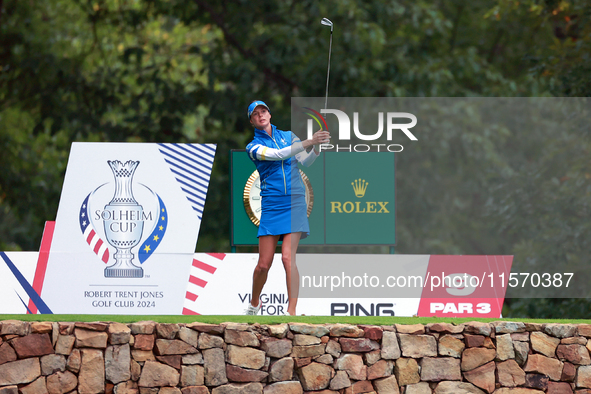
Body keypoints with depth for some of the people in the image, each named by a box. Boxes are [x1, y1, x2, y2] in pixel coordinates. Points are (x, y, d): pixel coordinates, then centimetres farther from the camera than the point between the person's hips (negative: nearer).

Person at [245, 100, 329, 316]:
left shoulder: (288, 135, 13)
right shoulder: (254, 147, 3)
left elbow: (305, 161, 5)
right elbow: (277, 154, -15)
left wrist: (316, 149, -16)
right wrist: (308, 142, -25)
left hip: (294, 202, 0)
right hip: (271, 205, 0)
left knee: (288, 257, -14)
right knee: (264, 264, -2)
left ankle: (292, 312, -16)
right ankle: (254, 304, 23)